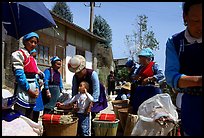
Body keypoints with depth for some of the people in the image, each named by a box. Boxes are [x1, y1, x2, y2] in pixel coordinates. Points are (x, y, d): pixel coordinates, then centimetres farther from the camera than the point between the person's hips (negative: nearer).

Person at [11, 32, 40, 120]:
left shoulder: (32, 58, 18)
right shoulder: (18, 54, -6)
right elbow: (19, 75, -15)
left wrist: (37, 88, 2)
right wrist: (29, 90, -15)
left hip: (32, 94, 8)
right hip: (23, 91, -8)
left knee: (29, 120, 13)